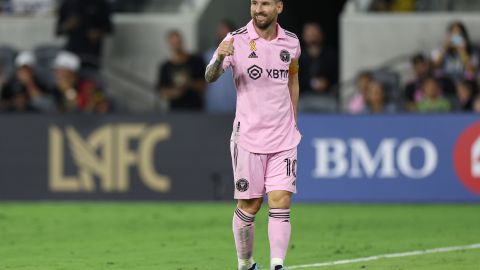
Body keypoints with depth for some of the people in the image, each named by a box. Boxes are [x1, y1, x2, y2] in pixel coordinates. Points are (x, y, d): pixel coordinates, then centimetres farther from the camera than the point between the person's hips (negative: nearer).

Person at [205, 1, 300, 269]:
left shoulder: (291, 42, 4)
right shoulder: (236, 40, -8)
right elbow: (210, 77, -18)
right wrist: (219, 59, -40)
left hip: (284, 138, 2)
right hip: (248, 137, -2)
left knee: (281, 201, -8)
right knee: (249, 205, 2)